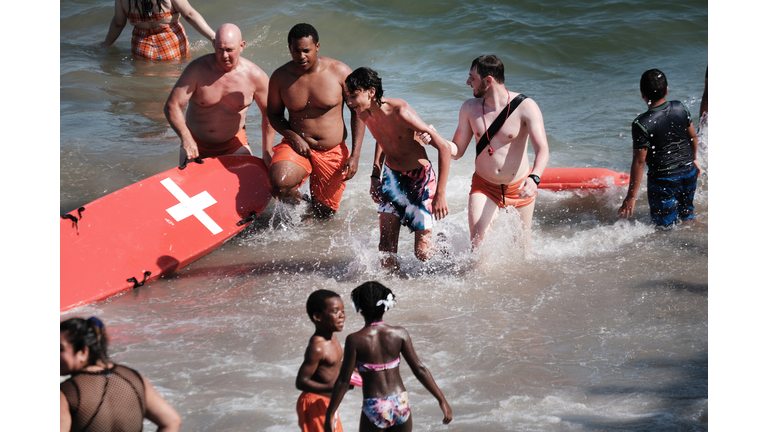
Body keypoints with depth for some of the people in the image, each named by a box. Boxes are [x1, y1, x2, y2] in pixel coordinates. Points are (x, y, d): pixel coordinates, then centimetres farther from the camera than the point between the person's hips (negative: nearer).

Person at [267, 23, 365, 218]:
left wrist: (355, 155, -8)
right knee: (279, 183, -32)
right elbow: (274, 114, 7)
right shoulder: (280, 77, -8)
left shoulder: (340, 72, -10)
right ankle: (300, 205, 3)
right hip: (298, 147, 0)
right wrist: (293, 136, -14)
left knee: (324, 215, 6)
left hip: (333, 152, 0)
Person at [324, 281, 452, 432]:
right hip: (401, 405, 3)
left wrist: (329, 415, -1)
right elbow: (420, 370, -4)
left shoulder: (355, 340, -10)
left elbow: (343, 381, -9)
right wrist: (442, 400, 2)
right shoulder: (399, 334, -3)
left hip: (374, 409, -3)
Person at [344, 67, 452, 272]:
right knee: (386, 247, -2)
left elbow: (443, 147, -27)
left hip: (419, 178, -6)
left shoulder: (400, 112, -30)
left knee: (422, 252, -5)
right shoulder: (364, 114, -7)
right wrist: (375, 175, 14)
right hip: (391, 177, 6)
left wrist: (440, 194, -28)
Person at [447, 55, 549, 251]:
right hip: (484, 188, 2)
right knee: (478, 246, -15)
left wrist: (534, 178, -43)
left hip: (519, 189, -2)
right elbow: (457, 150, 4)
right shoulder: (470, 108, -2)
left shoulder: (525, 107, -15)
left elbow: (542, 149, -24)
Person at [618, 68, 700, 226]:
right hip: (689, 172, 6)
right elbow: (693, 138, 9)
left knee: (665, 226, 6)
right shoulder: (680, 108, -6)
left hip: (664, 180, -6)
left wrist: (631, 197, -12)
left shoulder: (641, 124, -22)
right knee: (687, 218, 22)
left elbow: (639, 162, -19)